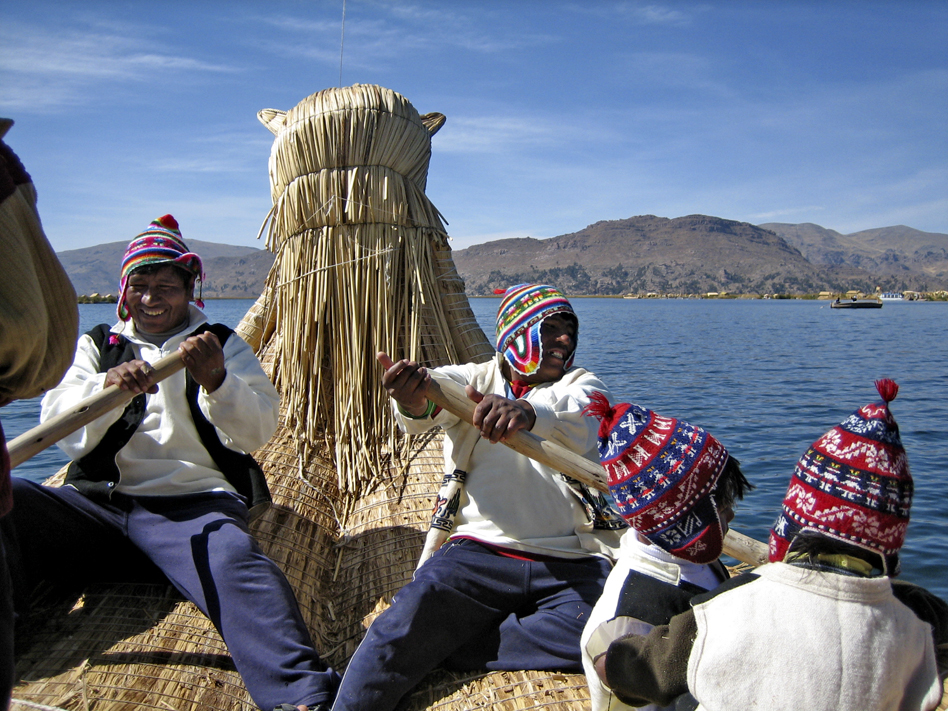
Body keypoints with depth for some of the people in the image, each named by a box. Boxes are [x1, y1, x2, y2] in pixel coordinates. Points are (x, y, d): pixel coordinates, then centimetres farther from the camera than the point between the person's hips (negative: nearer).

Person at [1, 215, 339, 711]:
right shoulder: (96, 345, 22)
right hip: (96, 503, 3)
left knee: (234, 561, -35)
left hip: (195, 503, -2)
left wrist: (216, 381, -16)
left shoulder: (222, 345, 17)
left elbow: (256, 432, 4)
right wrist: (109, 387, -15)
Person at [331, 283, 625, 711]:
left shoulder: (581, 384, 14)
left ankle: (436, 647, -15)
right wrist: (413, 399, -38)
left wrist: (528, 412, -37)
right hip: (481, 551, -1)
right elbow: (440, 389, -11)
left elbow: (578, 428, -12)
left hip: (573, 563, 2)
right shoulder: (477, 378, 15)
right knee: (408, 620, -27)